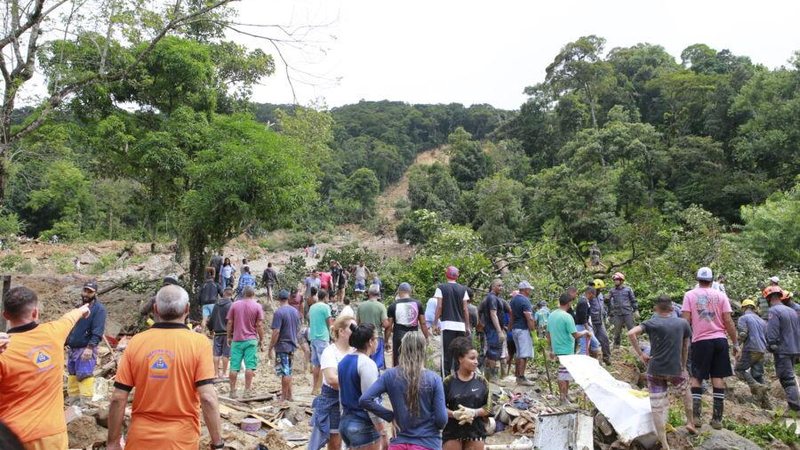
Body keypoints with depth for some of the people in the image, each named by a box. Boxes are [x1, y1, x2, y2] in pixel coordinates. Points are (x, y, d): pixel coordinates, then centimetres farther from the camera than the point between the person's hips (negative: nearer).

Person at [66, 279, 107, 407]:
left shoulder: (99, 309, -10)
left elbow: (98, 331, -18)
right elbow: (71, 327, 23)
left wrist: (90, 347, -26)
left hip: (86, 349, -8)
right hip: (73, 348, 8)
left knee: (84, 376, -12)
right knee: (72, 375, 14)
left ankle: (85, 403, -9)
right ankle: (73, 400, 24)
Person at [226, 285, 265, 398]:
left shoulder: (234, 305, 4)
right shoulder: (257, 306, -2)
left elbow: (230, 323, 5)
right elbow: (259, 325, -4)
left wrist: (229, 336, 15)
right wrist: (261, 340, 4)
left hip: (236, 340, 2)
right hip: (251, 340, -2)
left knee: (234, 367, 6)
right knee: (250, 366, 1)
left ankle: (232, 391, 12)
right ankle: (247, 391, 1)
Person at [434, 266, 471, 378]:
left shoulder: (441, 288, -1)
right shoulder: (463, 289, 6)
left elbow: (439, 306, -5)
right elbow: (465, 309, 6)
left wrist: (435, 323, 1)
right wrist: (467, 326, 12)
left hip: (447, 325, -3)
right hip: (461, 326, 3)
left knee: (446, 354, -1)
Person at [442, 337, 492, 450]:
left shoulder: (481, 382, 0)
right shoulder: (448, 382, -6)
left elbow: (488, 407, -2)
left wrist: (474, 412, -19)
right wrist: (454, 414, -23)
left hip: (476, 431, 2)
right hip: (453, 432, -2)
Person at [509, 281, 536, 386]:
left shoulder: (514, 299, 12)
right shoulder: (525, 300, -16)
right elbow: (529, 318, -21)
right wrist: (533, 330, -14)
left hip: (515, 328, 9)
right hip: (523, 329, -9)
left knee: (519, 354, 16)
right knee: (524, 354, -6)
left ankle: (517, 375, 22)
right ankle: (521, 378, -5)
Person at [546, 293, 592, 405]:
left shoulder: (551, 315, 7)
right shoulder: (567, 317, -18)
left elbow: (548, 334, 12)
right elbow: (575, 335, -18)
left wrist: (551, 349, 20)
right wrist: (585, 332, 2)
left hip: (557, 348, 8)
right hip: (566, 349, -8)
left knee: (566, 372, 19)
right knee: (564, 374, 1)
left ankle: (566, 394, 28)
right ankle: (563, 398, 9)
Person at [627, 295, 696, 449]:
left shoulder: (651, 323, -2)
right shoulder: (683, 324, 4)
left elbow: (631, 333, -18)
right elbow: (685, 348, 11)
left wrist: (640, 354, -9)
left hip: (655, 371, -2)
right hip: (675, 370, 2)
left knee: (658, 408, 5)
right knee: (685, 391, 34)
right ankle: (690, 422, 43)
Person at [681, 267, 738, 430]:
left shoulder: (690, 295, 0)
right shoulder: (720, 295, 4)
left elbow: (686, 321, -6)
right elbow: (728, 321, 0)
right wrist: (736, 343, 8)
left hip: (701, 341, -1)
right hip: (720, 340, 2)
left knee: (696, 378, 7)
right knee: (718, 378, 7)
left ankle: (695, 416, 1)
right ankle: (717, 418, 10)